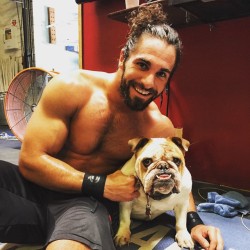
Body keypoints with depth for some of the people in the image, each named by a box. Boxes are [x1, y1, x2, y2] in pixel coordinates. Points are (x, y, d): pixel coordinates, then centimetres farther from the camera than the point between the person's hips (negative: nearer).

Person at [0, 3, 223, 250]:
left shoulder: (160, 127, -7)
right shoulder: (71, 88, -14)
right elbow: (31, 159, -14)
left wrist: (194, 222, -5)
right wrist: (101, 184, -19)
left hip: (88, 201, 0)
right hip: (41, 183, 1)